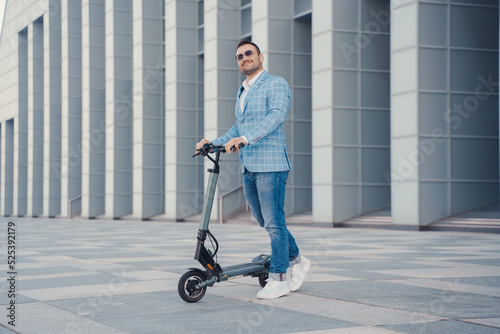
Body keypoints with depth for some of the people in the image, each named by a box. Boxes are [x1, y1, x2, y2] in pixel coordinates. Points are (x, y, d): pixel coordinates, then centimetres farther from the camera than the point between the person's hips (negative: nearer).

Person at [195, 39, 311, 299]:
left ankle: (278, 279, 0)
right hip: (248, 167, 8)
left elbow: (276, 115, -20)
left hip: (270, 164, -8)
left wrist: (245, 138, -32)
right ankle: (296, 261, 28)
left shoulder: (276, 84, -4)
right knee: (263, 221, 13)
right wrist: (215, 143, 11)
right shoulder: (242, 92, 22)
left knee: (274, 223, -6)